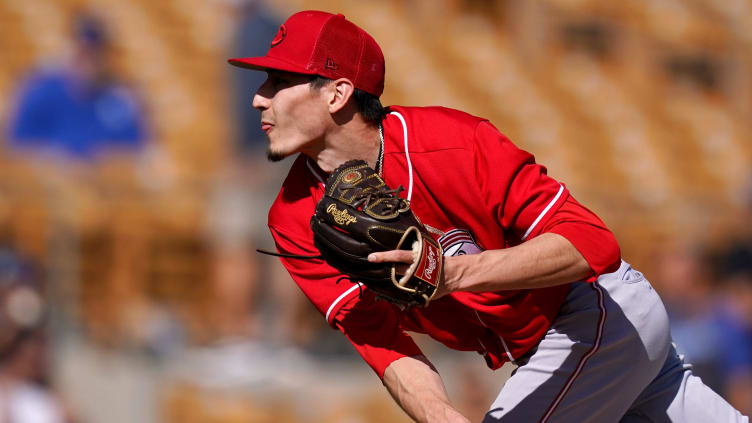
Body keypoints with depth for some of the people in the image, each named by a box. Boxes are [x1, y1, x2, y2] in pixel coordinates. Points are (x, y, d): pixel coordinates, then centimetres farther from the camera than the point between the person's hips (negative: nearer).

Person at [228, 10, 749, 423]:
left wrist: (456, 273, -47)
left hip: (605, 312, -7)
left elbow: (593, 244, -34)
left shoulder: (454, 145, -28)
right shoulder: (296, 221, -10)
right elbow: (383, 345, -17)